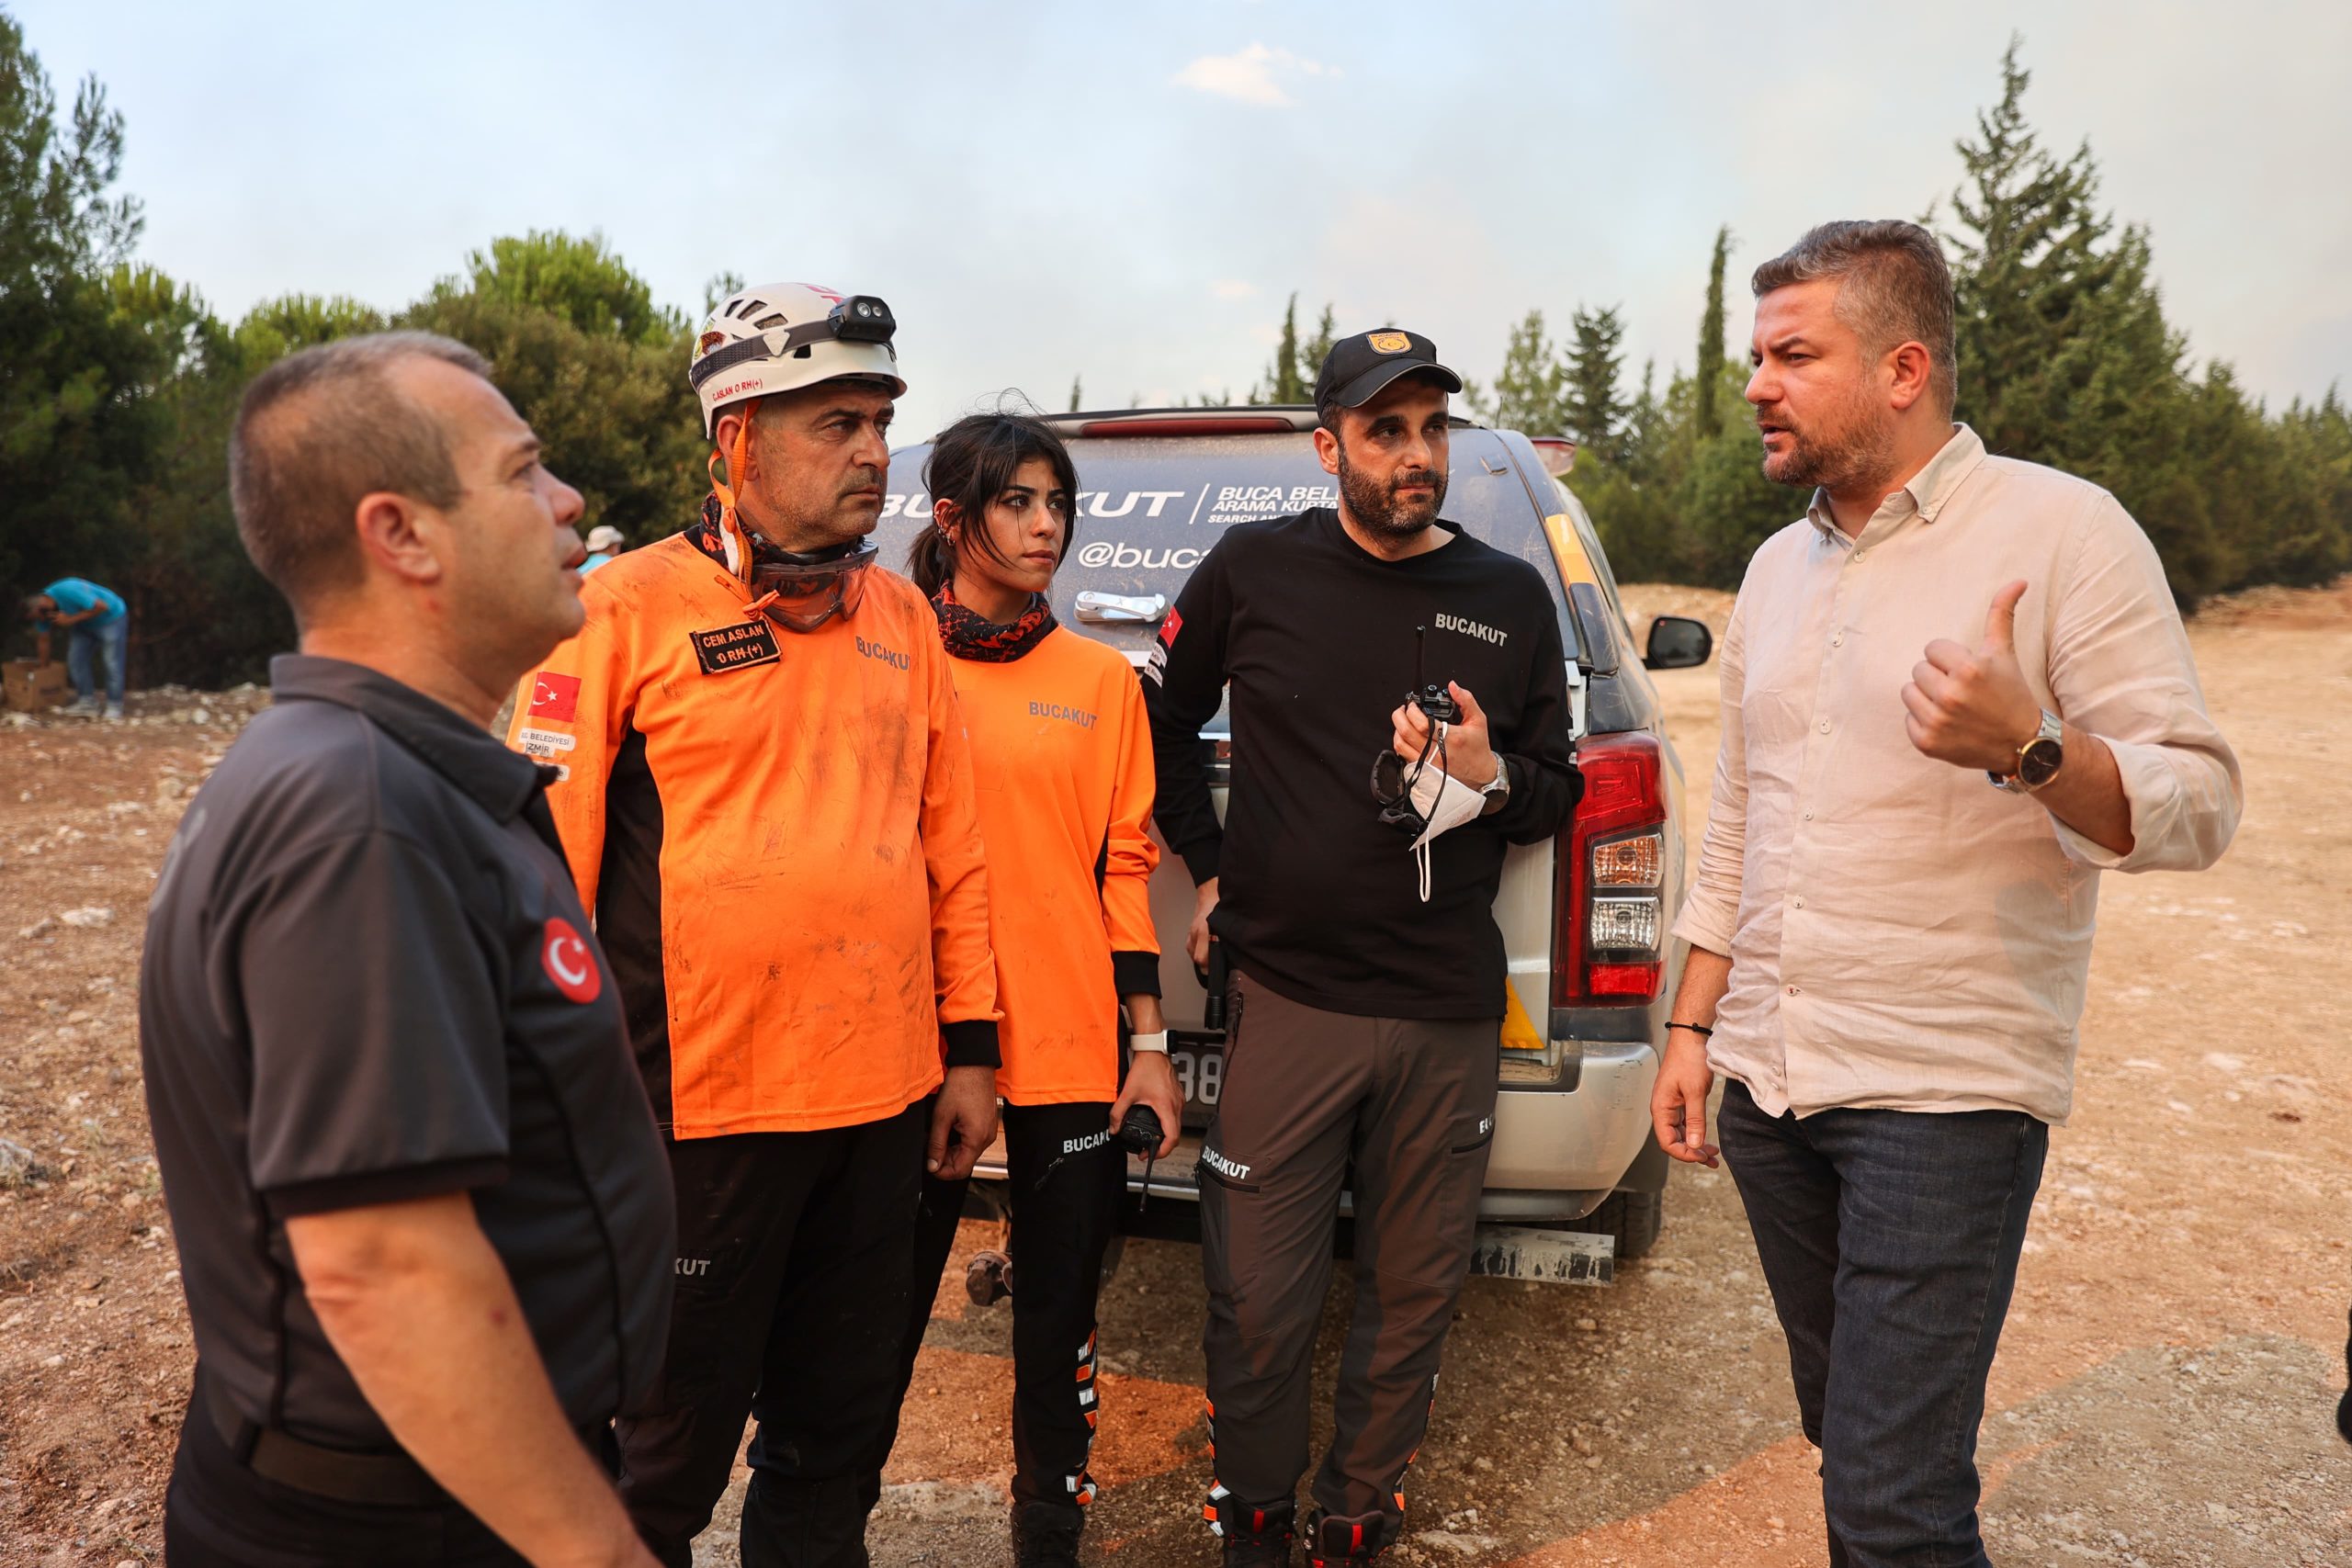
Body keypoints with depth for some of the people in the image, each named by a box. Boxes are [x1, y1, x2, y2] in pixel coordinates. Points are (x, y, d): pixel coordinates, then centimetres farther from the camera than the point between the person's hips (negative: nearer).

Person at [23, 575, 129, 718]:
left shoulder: (68, 591, -34)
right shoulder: (40, 609, -9)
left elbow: (101, 606, -32)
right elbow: (42, 640, 2)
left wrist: (71, 619, -30)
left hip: (111, 617, -8)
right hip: (85, 625, 8)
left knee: (112, 665, -11)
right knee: (75, 659, 0)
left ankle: (114, 708, -7)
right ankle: (87, 702, 7)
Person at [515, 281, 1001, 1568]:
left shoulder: (900, 617, 8)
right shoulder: (631, 609, -7)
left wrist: (967, 1047, 10)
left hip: (884, 1108, 5)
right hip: (701, 1110, -4)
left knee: (836, 1436, 19)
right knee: (675, 1453, 12)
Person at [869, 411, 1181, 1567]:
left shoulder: (1102, 681, 6)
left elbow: (1125, 866, 6)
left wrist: (1149, 1044, 4)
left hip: (1070, 1045, 2)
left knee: (1060, 1302, 12)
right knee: (893, 1292, 9)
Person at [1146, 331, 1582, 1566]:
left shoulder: (1510, 598, 6)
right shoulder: (1252, 571, 1)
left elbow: (1557, 792, 11)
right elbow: (1160, 718, 14)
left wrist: (1490, 780, -11)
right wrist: (1209, 864, 7)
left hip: (1451, 1013, 2)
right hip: (1287, 998, -1)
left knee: (1412, 1299, 12)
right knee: (1259, 1303, 4)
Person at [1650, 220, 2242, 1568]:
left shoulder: (2062, 530, -8)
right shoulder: (1778, 568, 11)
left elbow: (2199, 803, -11)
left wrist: (2026, 746, -30)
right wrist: (1694, 1026, 14)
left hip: (1945, 1097, -6)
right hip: (1768, 1079, 6)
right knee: (1846, 1436, 18)